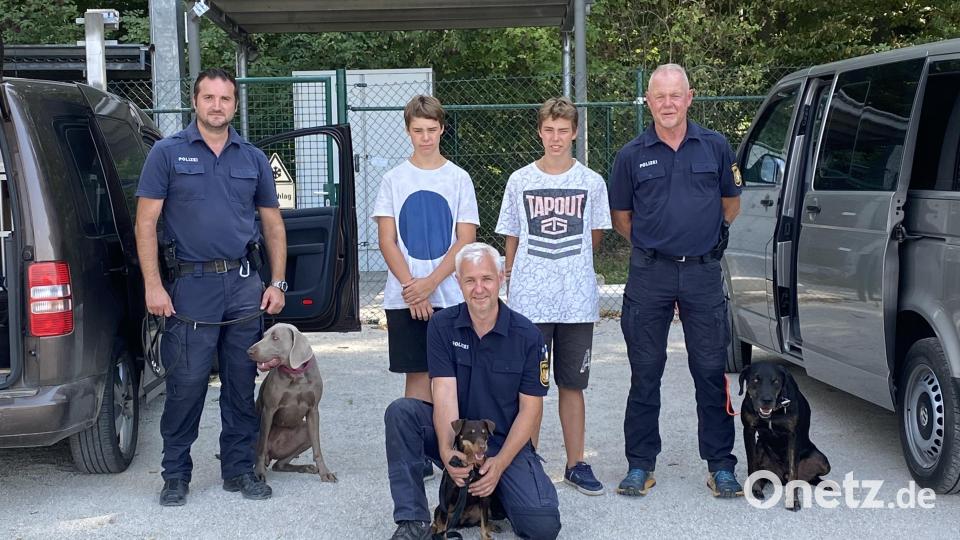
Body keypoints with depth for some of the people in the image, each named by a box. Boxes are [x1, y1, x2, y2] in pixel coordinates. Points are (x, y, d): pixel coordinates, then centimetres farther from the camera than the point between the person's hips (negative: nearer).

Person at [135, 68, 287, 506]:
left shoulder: (253, 158, 11)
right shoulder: (168, 153, 0)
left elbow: (273, 224, 14)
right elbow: (146, 223, -3)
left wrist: (277, 283, 6)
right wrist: (153, 286, -10)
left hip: (244, 285, 3)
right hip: (190, 286, -3)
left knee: (242, 384, 8)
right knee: (186, 385, -1)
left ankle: (239, 469, 20)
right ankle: (176, 474, 14)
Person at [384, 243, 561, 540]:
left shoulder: (527, 335, -7)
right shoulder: (442, 325, -5)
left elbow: (530, 408, -6)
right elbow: (444, 393, -14)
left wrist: (500, 463, -18)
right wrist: (446, 450, -31)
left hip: (505, 444, -1)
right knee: (400, 412, -27)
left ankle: (495, 494, 11)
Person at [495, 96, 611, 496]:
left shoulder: (591, 183, 3)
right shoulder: (520, 181, 4)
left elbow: (594, 238, 14)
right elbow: (512, 241, 9)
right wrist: (513, 284, 6)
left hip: (578, 301, 1)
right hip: (529, 302, 0)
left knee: (572, 385, 8)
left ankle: (576, 465, 17)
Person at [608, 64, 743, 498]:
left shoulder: (715, 147, 5)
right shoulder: (632, 155, 4)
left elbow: (731, 204, 17)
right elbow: (621, 217, 13)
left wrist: (709, 241, 13)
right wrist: (652, 244, 8)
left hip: (703, 271, 0)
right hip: (649, 275, 0)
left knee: (712, 372, 3)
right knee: (645, 374, 5)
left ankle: (721, 466, 13)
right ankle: (640, 465, 14)